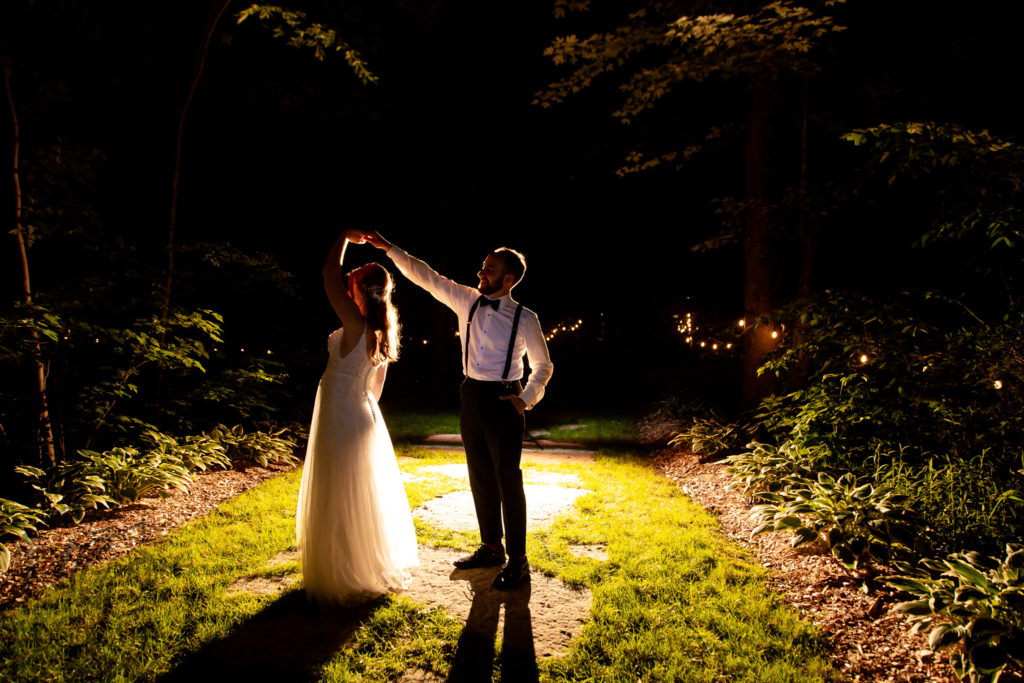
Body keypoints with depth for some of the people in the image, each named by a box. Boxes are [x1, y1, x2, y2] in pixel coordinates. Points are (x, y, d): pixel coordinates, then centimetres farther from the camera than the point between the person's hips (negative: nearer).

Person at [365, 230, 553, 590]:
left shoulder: (524, 318, -7)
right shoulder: (467, 301, 4)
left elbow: (543, 365, 2)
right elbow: (426, 276, 6)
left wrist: (527, 399, -10)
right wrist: (388, 248, 3)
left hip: (502, 399, -5)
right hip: (471, 395, 5)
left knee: (508, 479, -3)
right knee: (480, 476, 13)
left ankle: (517, 560, 8)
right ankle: (491, 548, 28)